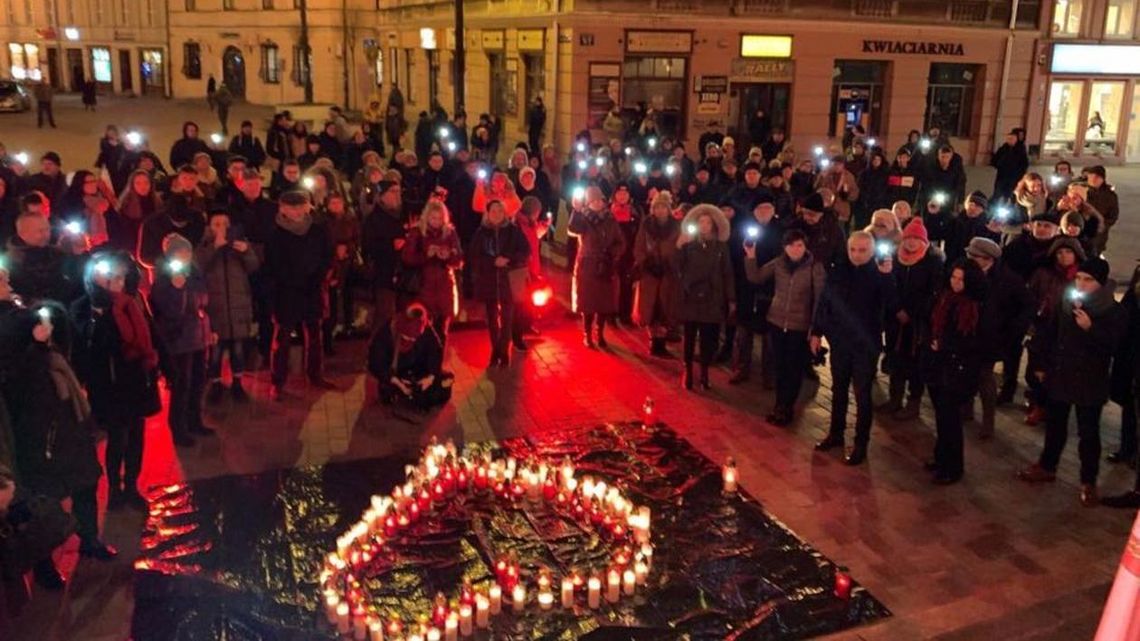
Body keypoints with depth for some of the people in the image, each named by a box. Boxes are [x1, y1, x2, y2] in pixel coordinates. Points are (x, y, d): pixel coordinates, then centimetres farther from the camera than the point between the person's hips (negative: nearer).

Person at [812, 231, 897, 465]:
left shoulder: (879, 274, -11)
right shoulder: (838, 272, -2)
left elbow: (892, 306, -22)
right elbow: (823, 303, 5)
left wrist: (887, 276, -29)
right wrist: (816, 332, 5)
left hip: (866, 344, -4)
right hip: (840, 341, 4)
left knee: (862, 394, 5)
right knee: (838, 389, 18)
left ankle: (861, 444, 15)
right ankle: (836, 433, 33)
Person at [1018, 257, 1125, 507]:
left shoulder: (1114, 312, -13)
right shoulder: (1066, 302, 1)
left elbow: (1112, 347, -19)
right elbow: (1051, 334, 10)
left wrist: (1090, 328, -32)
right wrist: (1043, 365, 13)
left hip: (1090, 381, -5)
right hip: (1059, 375, 5)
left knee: (1088, 433, 3)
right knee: (1054, 425, 19)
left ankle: (1088, 482, 16)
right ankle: (1046, 467, 36)